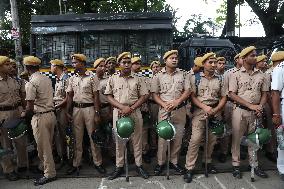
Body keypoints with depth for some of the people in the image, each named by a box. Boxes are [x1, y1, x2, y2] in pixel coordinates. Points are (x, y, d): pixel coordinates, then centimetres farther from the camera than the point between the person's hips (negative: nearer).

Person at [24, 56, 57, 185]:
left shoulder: (31, 83, -15)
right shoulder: (47, 79, 7)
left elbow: (30, 107, -15)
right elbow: (47, 97, 8)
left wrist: (25, 116, 5)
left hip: (40, 117, -7)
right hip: (51, 114, 7)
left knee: (43, 147, 5)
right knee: (48, 145, 18)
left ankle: (49, 174, 15)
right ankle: (48, 167, 33)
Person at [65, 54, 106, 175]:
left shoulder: (92, 77, -5)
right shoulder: (72, 79, 9)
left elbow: (96, 96, -6)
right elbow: (70, 96, 12)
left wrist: (97, 113, -10)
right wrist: (68, 111, 3)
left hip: (89, 108, -4)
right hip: (76, 109, 4)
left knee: (93, 136, 3)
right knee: (77, 137, 10)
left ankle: (97, 163, 15)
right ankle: (76, 164, 21)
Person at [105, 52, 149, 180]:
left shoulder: (138, 79, 4)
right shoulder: (113, 79, 5)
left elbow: (143, 96, 1)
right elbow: (109, 96, 2)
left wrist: (131, 108, -12)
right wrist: (122, 107, -12)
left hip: (135, 113, 0)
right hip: (118, 113, 1)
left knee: (137, 140, 7)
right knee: (119, 140, 8)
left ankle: (139, 165, 21)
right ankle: (119, 166, 21)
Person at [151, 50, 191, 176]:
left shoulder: (183, 74, 7)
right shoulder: (158, 76, 4)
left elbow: (187, 91, 1)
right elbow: (154, 94, 1)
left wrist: (177, 101, -14)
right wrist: (164, 104, -15)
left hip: (180, 110, 2)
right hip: (164, 111, -2)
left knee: (178, 137, 7)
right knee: (162, 137, 1)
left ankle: (174, 161, 24)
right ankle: (160, 163, 17)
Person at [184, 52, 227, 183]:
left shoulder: (219, 79, 9)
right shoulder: (195, 78, 1)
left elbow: (223, 97, 8)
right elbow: (192, 96, -4)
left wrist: (215, 109, -9)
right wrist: (205, 107, -16)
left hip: (215, 112, 4)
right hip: (200, 111, -4)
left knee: (212, 139, 12)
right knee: (195, 139, -9)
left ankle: (208, 161, 33)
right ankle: (189, 168, 0)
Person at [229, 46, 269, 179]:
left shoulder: (261, 75, 7)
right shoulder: (237, 75, -2)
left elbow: (264, 94, 11)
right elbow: (232, 94, -9)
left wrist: (260, 107, -7)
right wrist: (250, 105, -15)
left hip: (255, 112, 3)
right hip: (240, 110, -3)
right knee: (237, 138, 4)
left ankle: (254, 165, 26)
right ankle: (236, 165, 17)